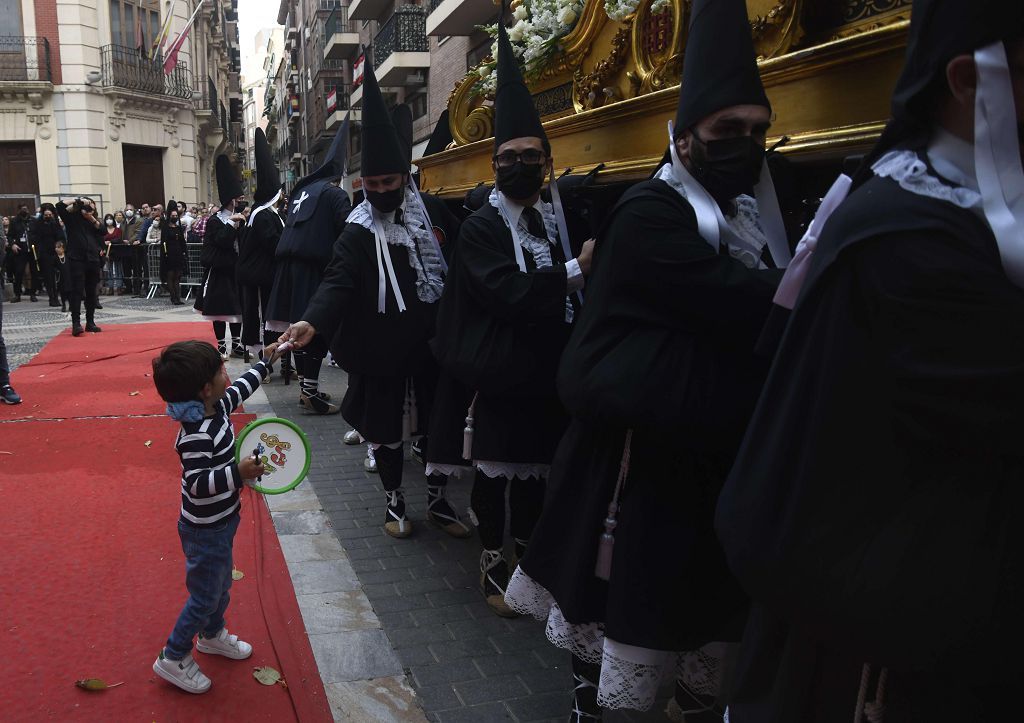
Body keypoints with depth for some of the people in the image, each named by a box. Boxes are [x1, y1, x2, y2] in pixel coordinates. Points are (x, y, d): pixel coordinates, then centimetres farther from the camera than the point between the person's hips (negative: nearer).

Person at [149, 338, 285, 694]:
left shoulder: (216, 409, -5)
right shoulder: (197, 435, -33)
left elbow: (240, 388, 14)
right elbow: (197, 483, -38)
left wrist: (265, 362, 23)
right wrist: (238, 473, -50)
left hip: (219, 523, 10)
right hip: (205, 531, -9)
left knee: (221, 584, 27)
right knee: (205, 596, 7)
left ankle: (213, 635, 50)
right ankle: (173, 659, 26)